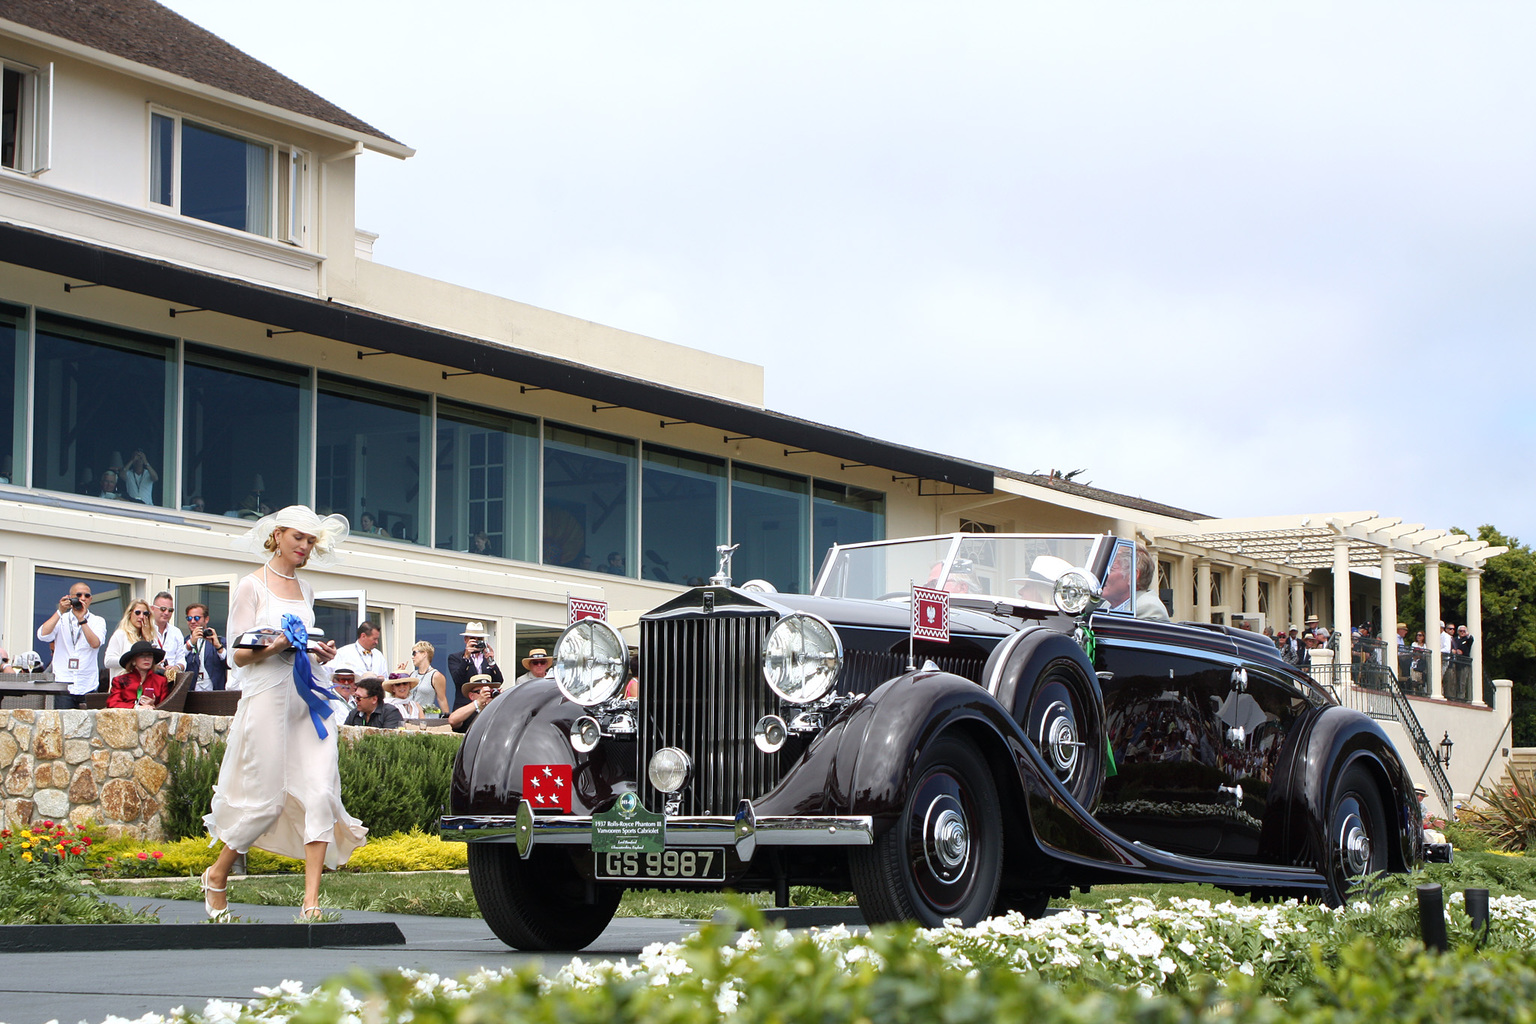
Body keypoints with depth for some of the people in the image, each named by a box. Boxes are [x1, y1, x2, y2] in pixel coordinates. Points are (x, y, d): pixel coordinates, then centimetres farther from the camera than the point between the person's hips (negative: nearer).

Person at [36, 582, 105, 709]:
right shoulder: (61, 620, 11)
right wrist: (60, 612, -8)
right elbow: (43, 635, -8)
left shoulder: (98, 621, 9)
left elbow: (95, 643, -10)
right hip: (64, 685, 0)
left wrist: (82, 619, -15)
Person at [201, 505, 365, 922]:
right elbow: (240, 655, -3)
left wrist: (320, 652, 7)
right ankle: (217, 875, 20)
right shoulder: (252, 586, 1)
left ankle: (311, 899, -11)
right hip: (268, 696, -5)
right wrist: (273, 648, -21)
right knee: (265, 799, -4)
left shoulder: (305, 590, 19)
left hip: (308, 696, 6)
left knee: (321, 792, -10)